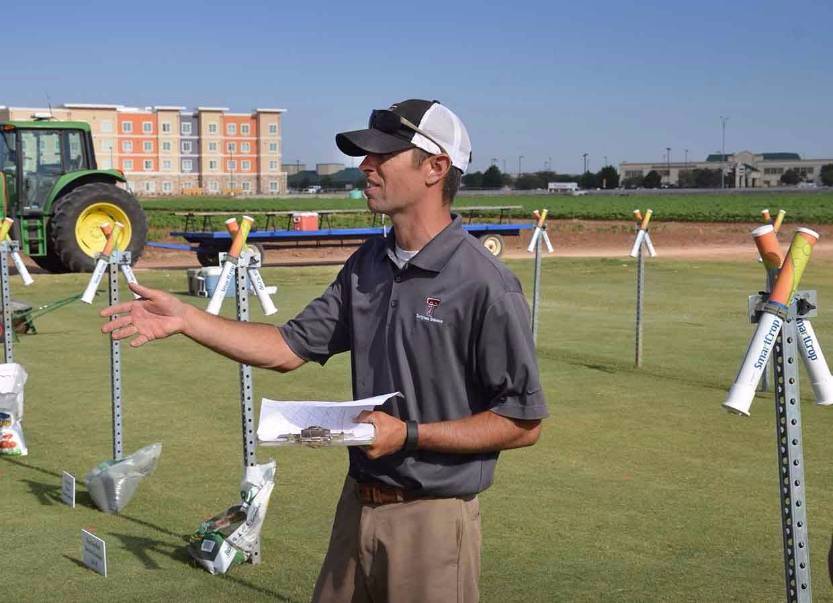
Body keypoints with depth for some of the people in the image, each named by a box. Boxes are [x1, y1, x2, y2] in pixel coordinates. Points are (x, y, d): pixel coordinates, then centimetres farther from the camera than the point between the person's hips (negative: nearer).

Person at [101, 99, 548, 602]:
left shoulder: (486, 285, -17)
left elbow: (524, 423, -15)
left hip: (432, 519, -7)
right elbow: (290, 348, 10)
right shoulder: (369, 264, 6)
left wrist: (409, 434, -19)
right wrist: (184, 318, 3)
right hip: (358, 504, 7)